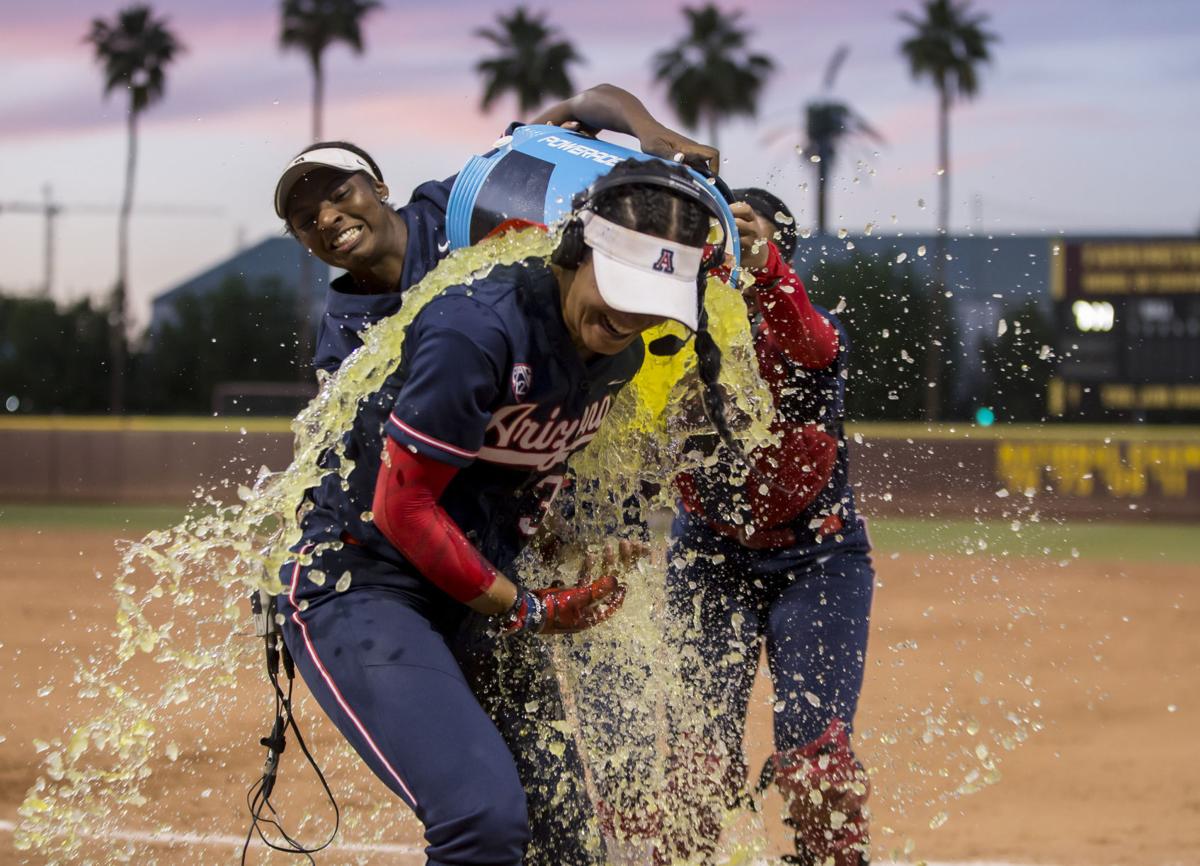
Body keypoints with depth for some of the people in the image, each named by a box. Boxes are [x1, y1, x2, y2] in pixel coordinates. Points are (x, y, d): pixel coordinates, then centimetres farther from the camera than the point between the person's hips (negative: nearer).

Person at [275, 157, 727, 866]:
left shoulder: (622, 350, -1)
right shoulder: (479, 331, -26)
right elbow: (399, 507, -20)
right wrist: (524, 610, -12)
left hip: (482, 590, 8)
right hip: (361, 586, -8)